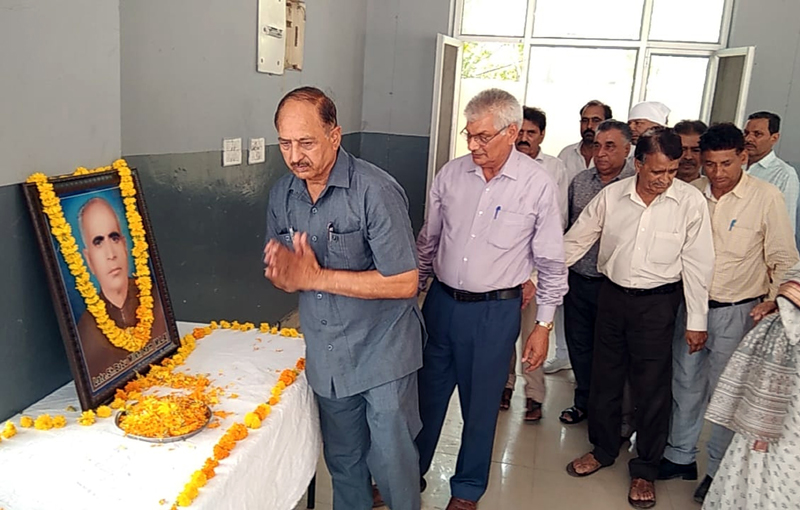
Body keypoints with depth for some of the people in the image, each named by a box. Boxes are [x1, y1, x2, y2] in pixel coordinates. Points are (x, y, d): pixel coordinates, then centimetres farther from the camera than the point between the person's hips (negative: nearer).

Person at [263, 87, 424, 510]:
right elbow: (282, 275, 10)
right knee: (342, 461, 21)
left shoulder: (375, 191, -20)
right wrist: (284, 273, -17)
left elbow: (404, 283, -22)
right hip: (327, 355, 6)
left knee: (392, 463, 8)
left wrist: (315, 276, -21)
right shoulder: (282, 194, 1)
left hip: (382, 352, -5)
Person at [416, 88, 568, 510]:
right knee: (427, 395, 16)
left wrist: (543, 324, -2)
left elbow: (551, 262, -3)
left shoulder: (537, 185, -10)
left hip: (495, 312, -3)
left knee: (481, 405, 12)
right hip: (441, 302, 3)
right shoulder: (451, 173, -1)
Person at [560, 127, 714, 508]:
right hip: (612, 295, 3)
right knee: (604, 378, 15)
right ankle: (603, 449, 37)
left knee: (652, 388, 7)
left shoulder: (690, 201, -11)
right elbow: (576, 241, 2)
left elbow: (697, 263, -7)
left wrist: (697, 320, -5)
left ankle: (645, 471, 26)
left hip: (657, 303, -3)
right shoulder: (611, 195, -5)